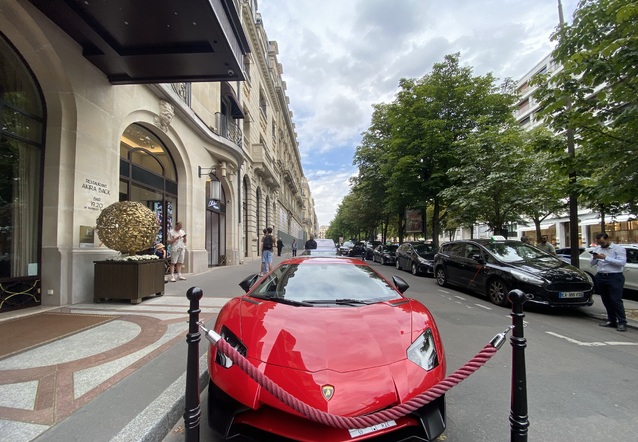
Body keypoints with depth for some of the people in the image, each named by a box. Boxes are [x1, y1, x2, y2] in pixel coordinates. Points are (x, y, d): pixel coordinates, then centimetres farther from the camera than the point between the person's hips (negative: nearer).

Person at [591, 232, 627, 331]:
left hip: (615, 277, -5)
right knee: (606, 300, 9)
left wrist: (606, 258, -21)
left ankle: (622, 322, 1)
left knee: (616, 300, -7)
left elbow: (622, 262, -15)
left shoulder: (619, 249, -2)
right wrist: (594, 258, -7)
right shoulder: (597, 249, 13)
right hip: (600, 277, 5)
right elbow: (592, 263, 14)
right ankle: (611, 321, 18)